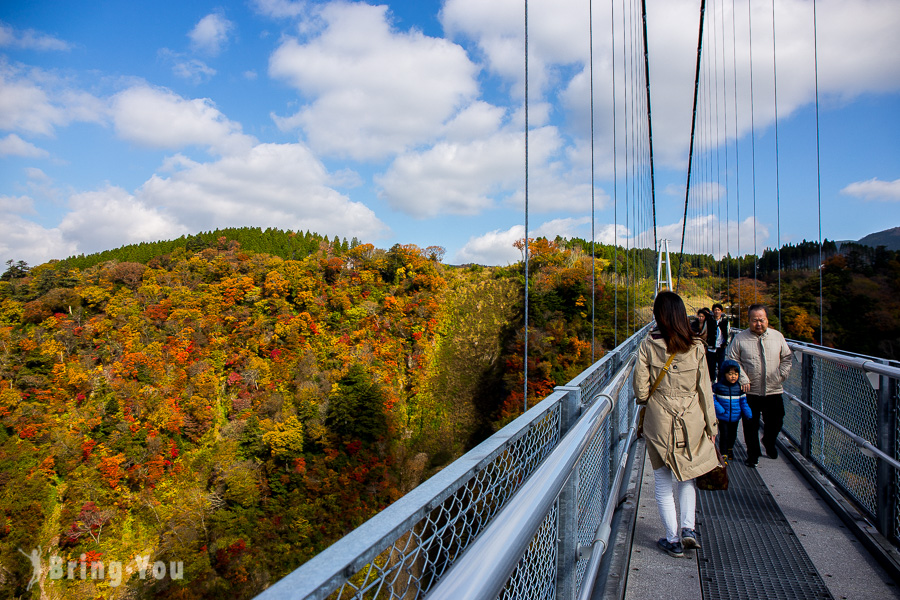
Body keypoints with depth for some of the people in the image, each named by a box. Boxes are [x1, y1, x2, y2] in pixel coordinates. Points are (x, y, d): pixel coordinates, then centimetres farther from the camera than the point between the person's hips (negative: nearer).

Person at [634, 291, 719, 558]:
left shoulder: (648, 346, -11)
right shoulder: (696, 347, -6)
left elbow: (640, 390, -10)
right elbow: (705, 390, 0)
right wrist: (711, 426, 10)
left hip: (659, 420, -2)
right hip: (691, 420, 2)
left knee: (663, 482, 10)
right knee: (687, 475, 23)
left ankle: (673, 539, 18)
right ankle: (688, 528, 14)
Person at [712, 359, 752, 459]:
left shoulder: (740, 387, -2)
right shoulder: (718, 386, -11)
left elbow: (743, 401, 5)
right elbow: (712, 398, -7)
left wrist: (748, 414, -1)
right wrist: (719, 409, -17)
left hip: (735, 417, 4)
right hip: (722, 417, -4)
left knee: (733, 434, 19)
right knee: (724, 435, -2)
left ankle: (730, 448, 46)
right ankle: (723, 454, 13)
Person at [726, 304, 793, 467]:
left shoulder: (777, 336, 4)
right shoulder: (740, 338, -5)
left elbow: (786, 358, 12)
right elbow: (733, 361, -3)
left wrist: (781, 376, 0)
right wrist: (743, 379, -11)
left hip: (774, 391, 3)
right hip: (750, 392, -2)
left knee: (776, 422, 14)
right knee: (751, 425, 5)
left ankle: (769, 443, 44)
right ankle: (753, 454, 22)